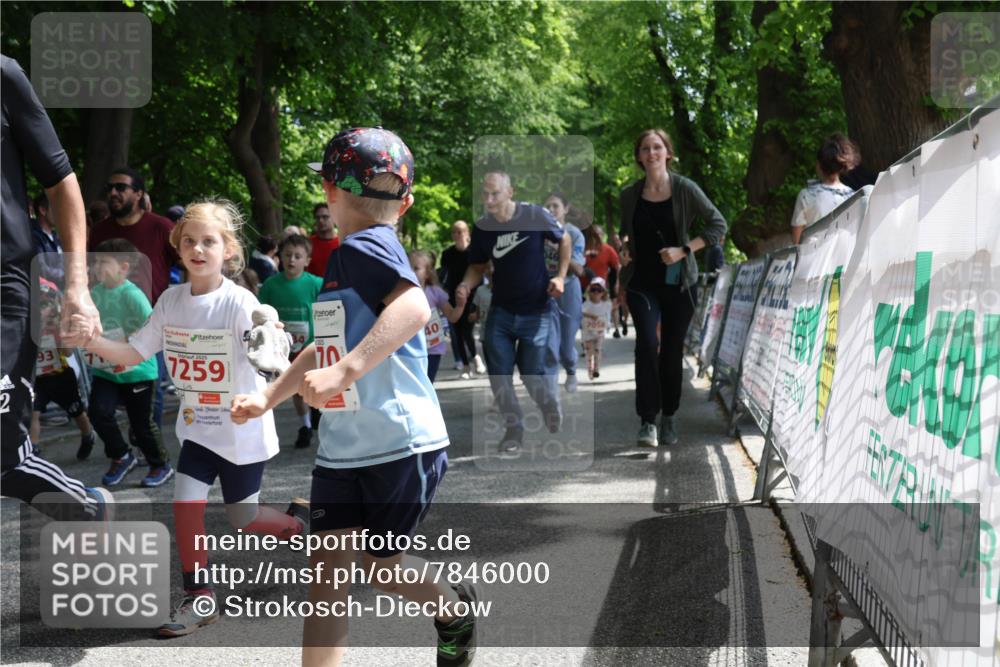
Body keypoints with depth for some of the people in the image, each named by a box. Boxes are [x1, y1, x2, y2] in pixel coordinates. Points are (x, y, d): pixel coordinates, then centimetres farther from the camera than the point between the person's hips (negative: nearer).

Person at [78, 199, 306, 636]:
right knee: (185, 504, -9)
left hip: (243, 429, -4)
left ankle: (299, 521, 39)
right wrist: (89, 340, -19)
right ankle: (199, 599, 8)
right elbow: (132, 354, -2)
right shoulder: (171, 301, -5)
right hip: (197, 427, 4)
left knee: (243, 521, 7)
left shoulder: (239, 303, -21)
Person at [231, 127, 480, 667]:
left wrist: (345, 370, -43)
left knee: (380, 563, 9)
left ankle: (456, 609, 37)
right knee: (328, 567, -2)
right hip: (341, 446, 8)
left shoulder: (364, 248, -15)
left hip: (400, 444, -8)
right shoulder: (346, 258, 14)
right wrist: (268, 398, 31)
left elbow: (413, 307, -35)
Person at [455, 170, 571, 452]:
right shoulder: (481, 228, -7)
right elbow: (478, 266, 5)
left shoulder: (535, 216, -16)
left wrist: (560, 276, -10)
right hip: (500, 311, 3)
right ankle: (514, 427, 17)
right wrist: (465, 286, -16)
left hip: (536, 312, -3)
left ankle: (554, 414, 32)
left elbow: (565, 240, 1)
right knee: (499, 373, -2)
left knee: (532, 372, 0)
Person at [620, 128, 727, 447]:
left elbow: (718, 225, -3)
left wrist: (684, 250, -11)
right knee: (647, 343, -19)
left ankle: (669, 417, 24)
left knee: (672, 350, 6)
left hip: (679, 282, -1)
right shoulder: (630, 195, 4)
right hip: (642, 283, 1)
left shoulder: (685, 189, -4)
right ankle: (647, 421, -19)